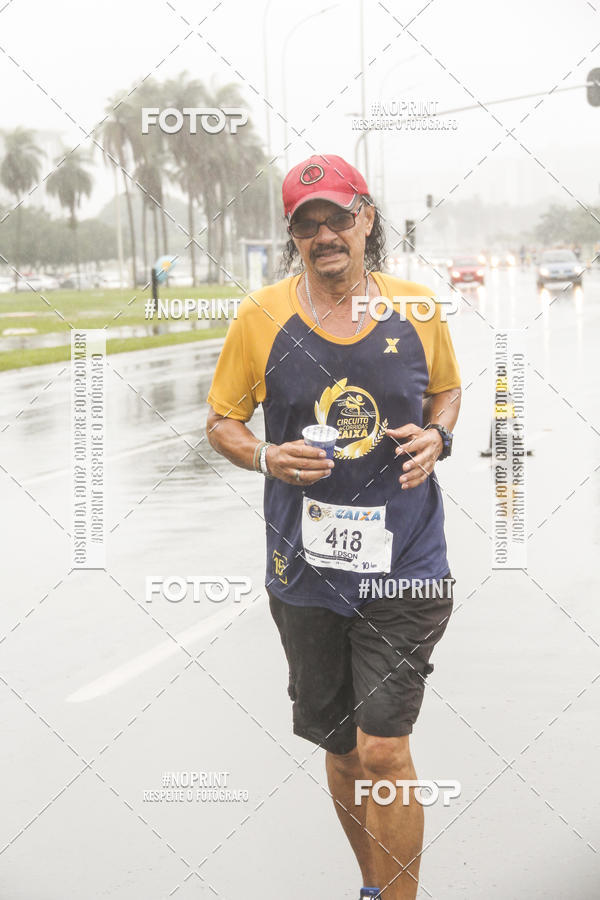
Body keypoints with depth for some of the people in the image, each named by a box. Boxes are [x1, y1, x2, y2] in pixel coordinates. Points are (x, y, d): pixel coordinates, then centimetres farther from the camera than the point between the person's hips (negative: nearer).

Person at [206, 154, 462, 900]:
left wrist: (436, 435, -5)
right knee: (341, 750, 14)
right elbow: (221, 421, 6)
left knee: (384, 749, -10)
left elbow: (446, 390, 17)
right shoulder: (261, 316, -3)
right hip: (306, 570, 2)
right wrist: (264, 457, -15)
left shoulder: (417, 309, -1)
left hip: (403, 564, -1)